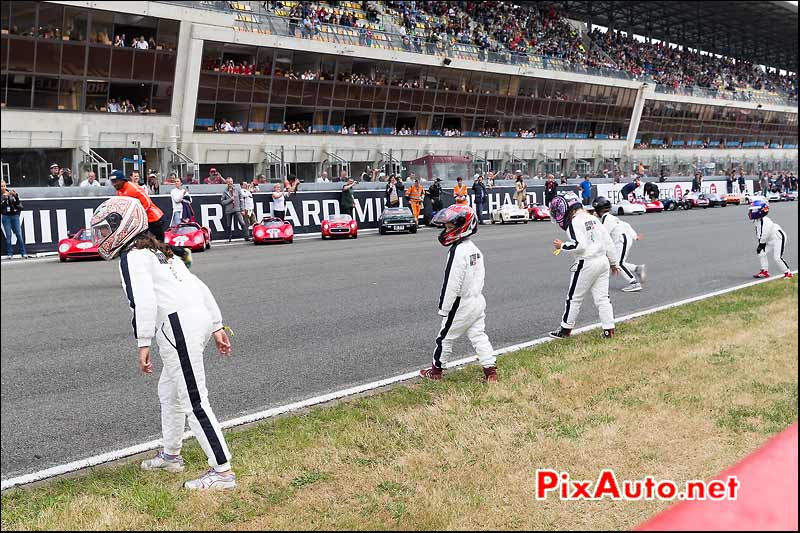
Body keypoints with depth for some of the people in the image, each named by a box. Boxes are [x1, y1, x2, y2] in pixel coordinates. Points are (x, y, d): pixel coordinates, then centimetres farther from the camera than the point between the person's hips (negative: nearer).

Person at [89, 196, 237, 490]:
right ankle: (171, 455, 38)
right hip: (199, 319, 10)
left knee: (194, 402, -7)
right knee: (169, 391, 24)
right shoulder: (158, 252, 25)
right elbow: (199, 286, 21)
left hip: (178, 325, -10)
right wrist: (217, 327, 21)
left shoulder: (131, 256, -2)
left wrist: (143, 344, -17)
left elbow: (144, 301, -17)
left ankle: (222, 471, -5)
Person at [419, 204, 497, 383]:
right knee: (479, 336, 11)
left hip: (461, 305, -8)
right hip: (478, 300, 8)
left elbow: (452, 284, -22)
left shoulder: (457, 251, -21)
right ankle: (491, 371, 8)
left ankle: (436, 370, 21)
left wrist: (444, 309, -15)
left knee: (446, 337, 8)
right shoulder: (474, 248, 8)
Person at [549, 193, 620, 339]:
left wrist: (562, 246, -7)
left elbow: (579, 245, -23)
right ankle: (609, 330, 7)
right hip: (603, 261, 8)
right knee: (602, 297, 9)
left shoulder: (573, 222, -11)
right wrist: (613, 262, 23)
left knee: (574, 297, 5)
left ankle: (566, 329, 14)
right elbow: (607, 241, 15)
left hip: (586, 264, -7)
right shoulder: (593, 219, 13)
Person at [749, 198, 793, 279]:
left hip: (778, 239, -10)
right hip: (770, 241, 10)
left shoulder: (765, 221, -28)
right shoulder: (757, 221, 5)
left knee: (777, 257, -13)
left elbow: (765, 234, -24)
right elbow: (759, 235, 13)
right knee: (762, 253, 6)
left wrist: (761, 245, -14)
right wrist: (760, 244, 9)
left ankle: (788, 273, -2)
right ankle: (765, 271, 14)